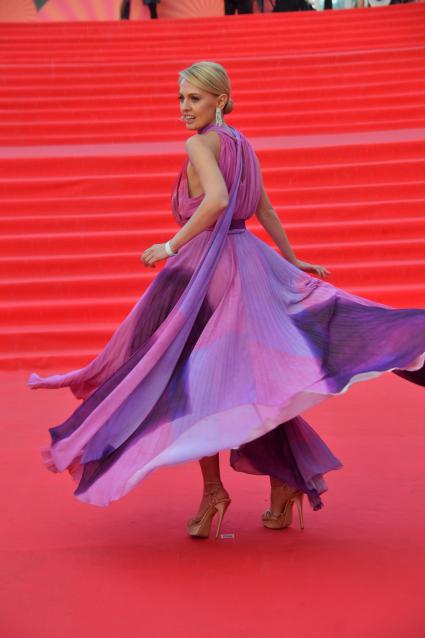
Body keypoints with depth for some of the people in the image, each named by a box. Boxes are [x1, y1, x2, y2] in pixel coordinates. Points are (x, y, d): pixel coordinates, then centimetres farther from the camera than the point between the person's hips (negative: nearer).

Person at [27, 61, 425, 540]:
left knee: (193, 377, 1)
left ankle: (213, 490, 2)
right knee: (252, 375, 11)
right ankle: (286, 480, 12)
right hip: (247, 259, 8)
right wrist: (292, 261, 28)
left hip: (207, 265, -8)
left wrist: (171, 246, -18)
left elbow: (217, 201, -26)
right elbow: (265, 209, 21)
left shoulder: (201, 143, -10)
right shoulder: (239, 143, 15)